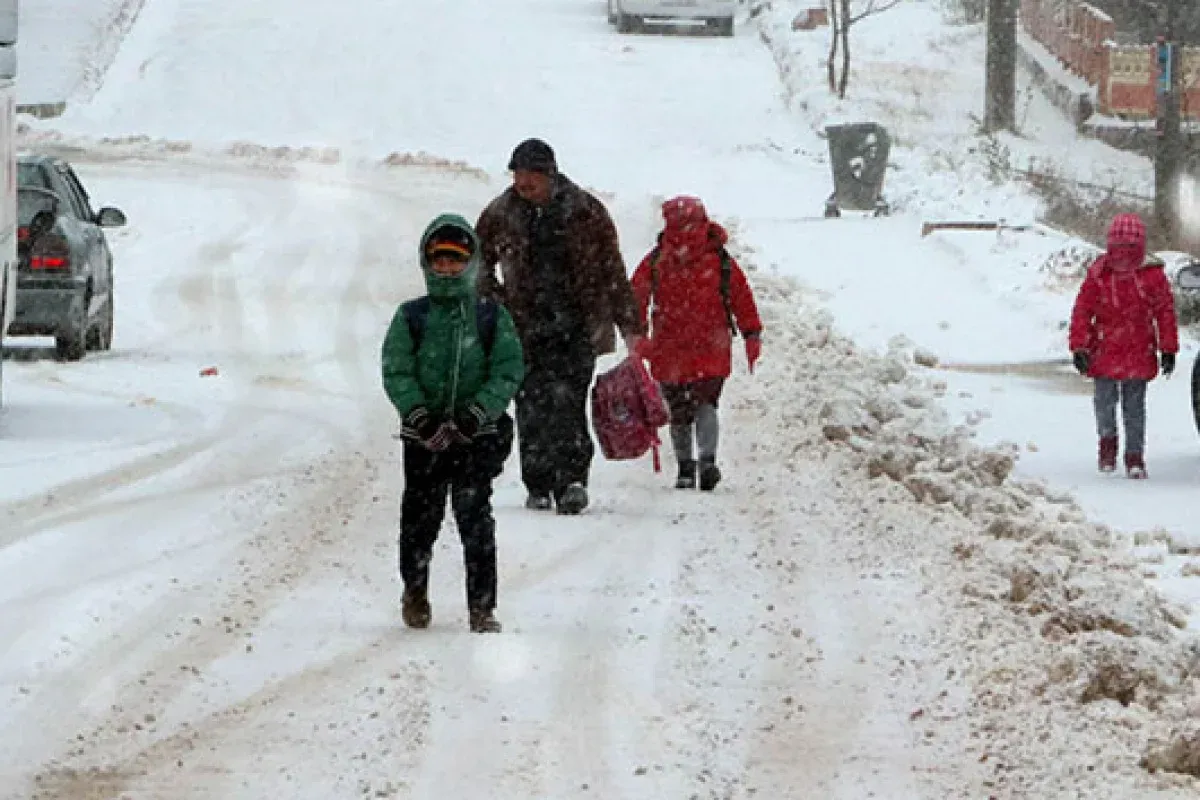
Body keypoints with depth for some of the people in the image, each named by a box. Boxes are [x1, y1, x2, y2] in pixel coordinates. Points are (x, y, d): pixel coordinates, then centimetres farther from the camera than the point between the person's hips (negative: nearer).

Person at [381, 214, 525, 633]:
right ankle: (415, 590, 31)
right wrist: (419, 413, -17)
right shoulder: (411, 317, 6)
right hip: (423, 436, 1)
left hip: (478, 435, -1)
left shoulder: (492, 318, 5)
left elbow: (508, 371, -1)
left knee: (475, 517, -8)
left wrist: (476, 414, -15)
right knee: (420, 516, 7)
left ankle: (482, 606, -5)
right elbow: (396, 372, -1)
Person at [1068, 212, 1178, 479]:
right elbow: (1082, 311, -1)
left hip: (1139, 353, 0)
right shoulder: (1098, 274, -5)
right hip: (1105, 351, 0)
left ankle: (1135, 456, 14)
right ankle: (1108, 439, 24)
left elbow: (1165, 312, 3)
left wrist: (1168, 349, 2)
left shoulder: (1152, 275, -4)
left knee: (1135, 407, 4)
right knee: (1105, 400, -4)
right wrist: (1079, 347, -6)